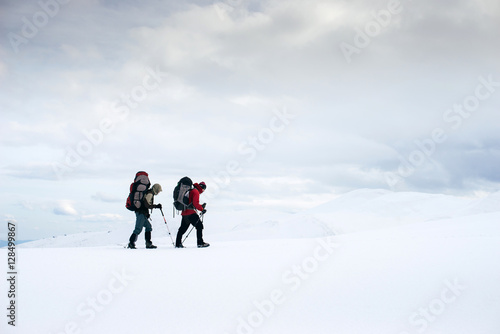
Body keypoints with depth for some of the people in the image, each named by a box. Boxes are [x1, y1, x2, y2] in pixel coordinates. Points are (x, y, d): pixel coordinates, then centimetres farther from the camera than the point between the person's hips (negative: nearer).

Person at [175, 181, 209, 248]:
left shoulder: (191, 190, 23)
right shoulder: (196, 192, -8)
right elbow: (195, 203, -19)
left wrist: (201, 206, 18)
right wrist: (202, 209, -10)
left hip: (184, 212, 10)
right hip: (190, 213, -10)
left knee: (183, 228, 15)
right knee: (199, 225, -6)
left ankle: (178, 244, 19)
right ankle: (200, 243, -9)